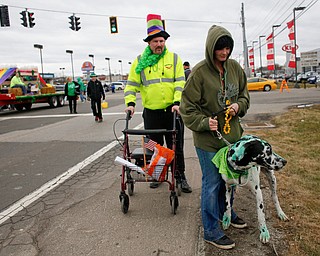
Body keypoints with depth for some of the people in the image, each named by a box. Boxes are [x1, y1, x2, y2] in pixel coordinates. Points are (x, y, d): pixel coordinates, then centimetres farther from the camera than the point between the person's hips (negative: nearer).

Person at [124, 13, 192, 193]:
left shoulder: (174, 58, 3)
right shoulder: (140, 62, 5)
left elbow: (180, 83, -3)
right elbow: (132, 85, 6)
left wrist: (177, 102, -16)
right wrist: (130, 102, -9)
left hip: (172, 110, -1)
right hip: (151, 112, 1)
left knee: (176, 146, 6)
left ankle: (180, 176, 20)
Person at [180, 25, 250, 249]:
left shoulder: (235, 67, 2)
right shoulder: (199, 72, -16)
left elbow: (244, 94, 14)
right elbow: (188, 108, -13)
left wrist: (239, 106, -6)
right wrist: (204, 122, -26)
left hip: (232, 134, 7)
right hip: (208, 138, -6)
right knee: (212, 183, 3)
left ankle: (225, 212, 47)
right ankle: (212, 231, 19)